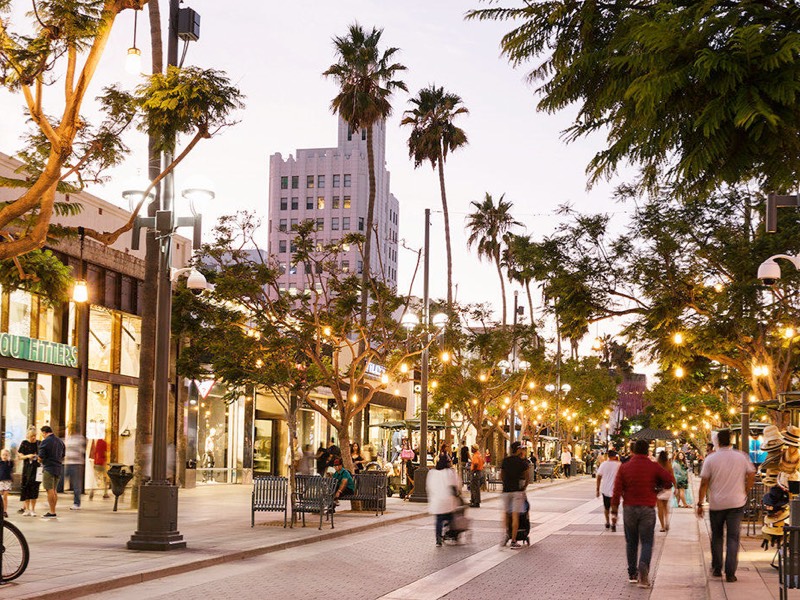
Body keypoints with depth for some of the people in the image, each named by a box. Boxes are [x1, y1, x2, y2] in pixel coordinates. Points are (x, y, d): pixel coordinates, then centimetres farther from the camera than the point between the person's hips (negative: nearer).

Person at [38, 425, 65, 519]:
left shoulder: (45, 442, -11)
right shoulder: (60, 441, 11)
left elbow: (41, 457, -12)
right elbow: (62, 457, 18)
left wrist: (40, 460, 9)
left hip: (48, 468, -7)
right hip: (58, 468, 7)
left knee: (50, 490, -4)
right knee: (54, 490, 14)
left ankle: (52, 512, -4)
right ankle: (53, 511, 17)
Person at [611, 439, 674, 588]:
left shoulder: (624, 467, 0)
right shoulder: (653, 467, -3)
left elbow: (617, 490, -4)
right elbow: (671, 480, -8)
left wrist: (614, 511, 0)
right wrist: (658, 485, 11)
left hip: (629, 508, 2)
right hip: (647, 509, -2)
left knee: (631, 542, 14)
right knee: (646, 542, 2)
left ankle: (632, 574, 18)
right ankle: (643, 567, -22)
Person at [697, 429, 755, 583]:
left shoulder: (710, 459, -6)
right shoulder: (742, 457, -1)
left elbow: (704, 483, -6)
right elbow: (751, 475, 4)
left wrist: (700, 504, 1)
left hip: (716, 504, 0)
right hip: (736, 503, 0)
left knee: (717, 536, 17)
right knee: (733, 537, 3)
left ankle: (717, 569, 21)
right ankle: (730, 573, -4)